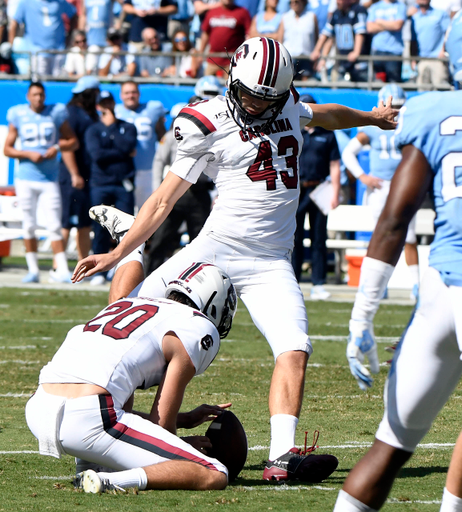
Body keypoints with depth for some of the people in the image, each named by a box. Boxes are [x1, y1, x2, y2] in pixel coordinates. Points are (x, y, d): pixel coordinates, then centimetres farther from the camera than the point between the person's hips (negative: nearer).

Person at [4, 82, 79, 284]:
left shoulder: (56, 114, 3)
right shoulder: (18, 116, 3)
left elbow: (73, 142, 10)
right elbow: (7, 149, 4)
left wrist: (58, 147, -9)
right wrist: (29, 154, -11)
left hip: (49, 179, -1)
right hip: (25, 179, 1)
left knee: (54, 226, -7)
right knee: (29, 226, 4)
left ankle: (62, 270, -8)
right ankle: (33, 270, 11)